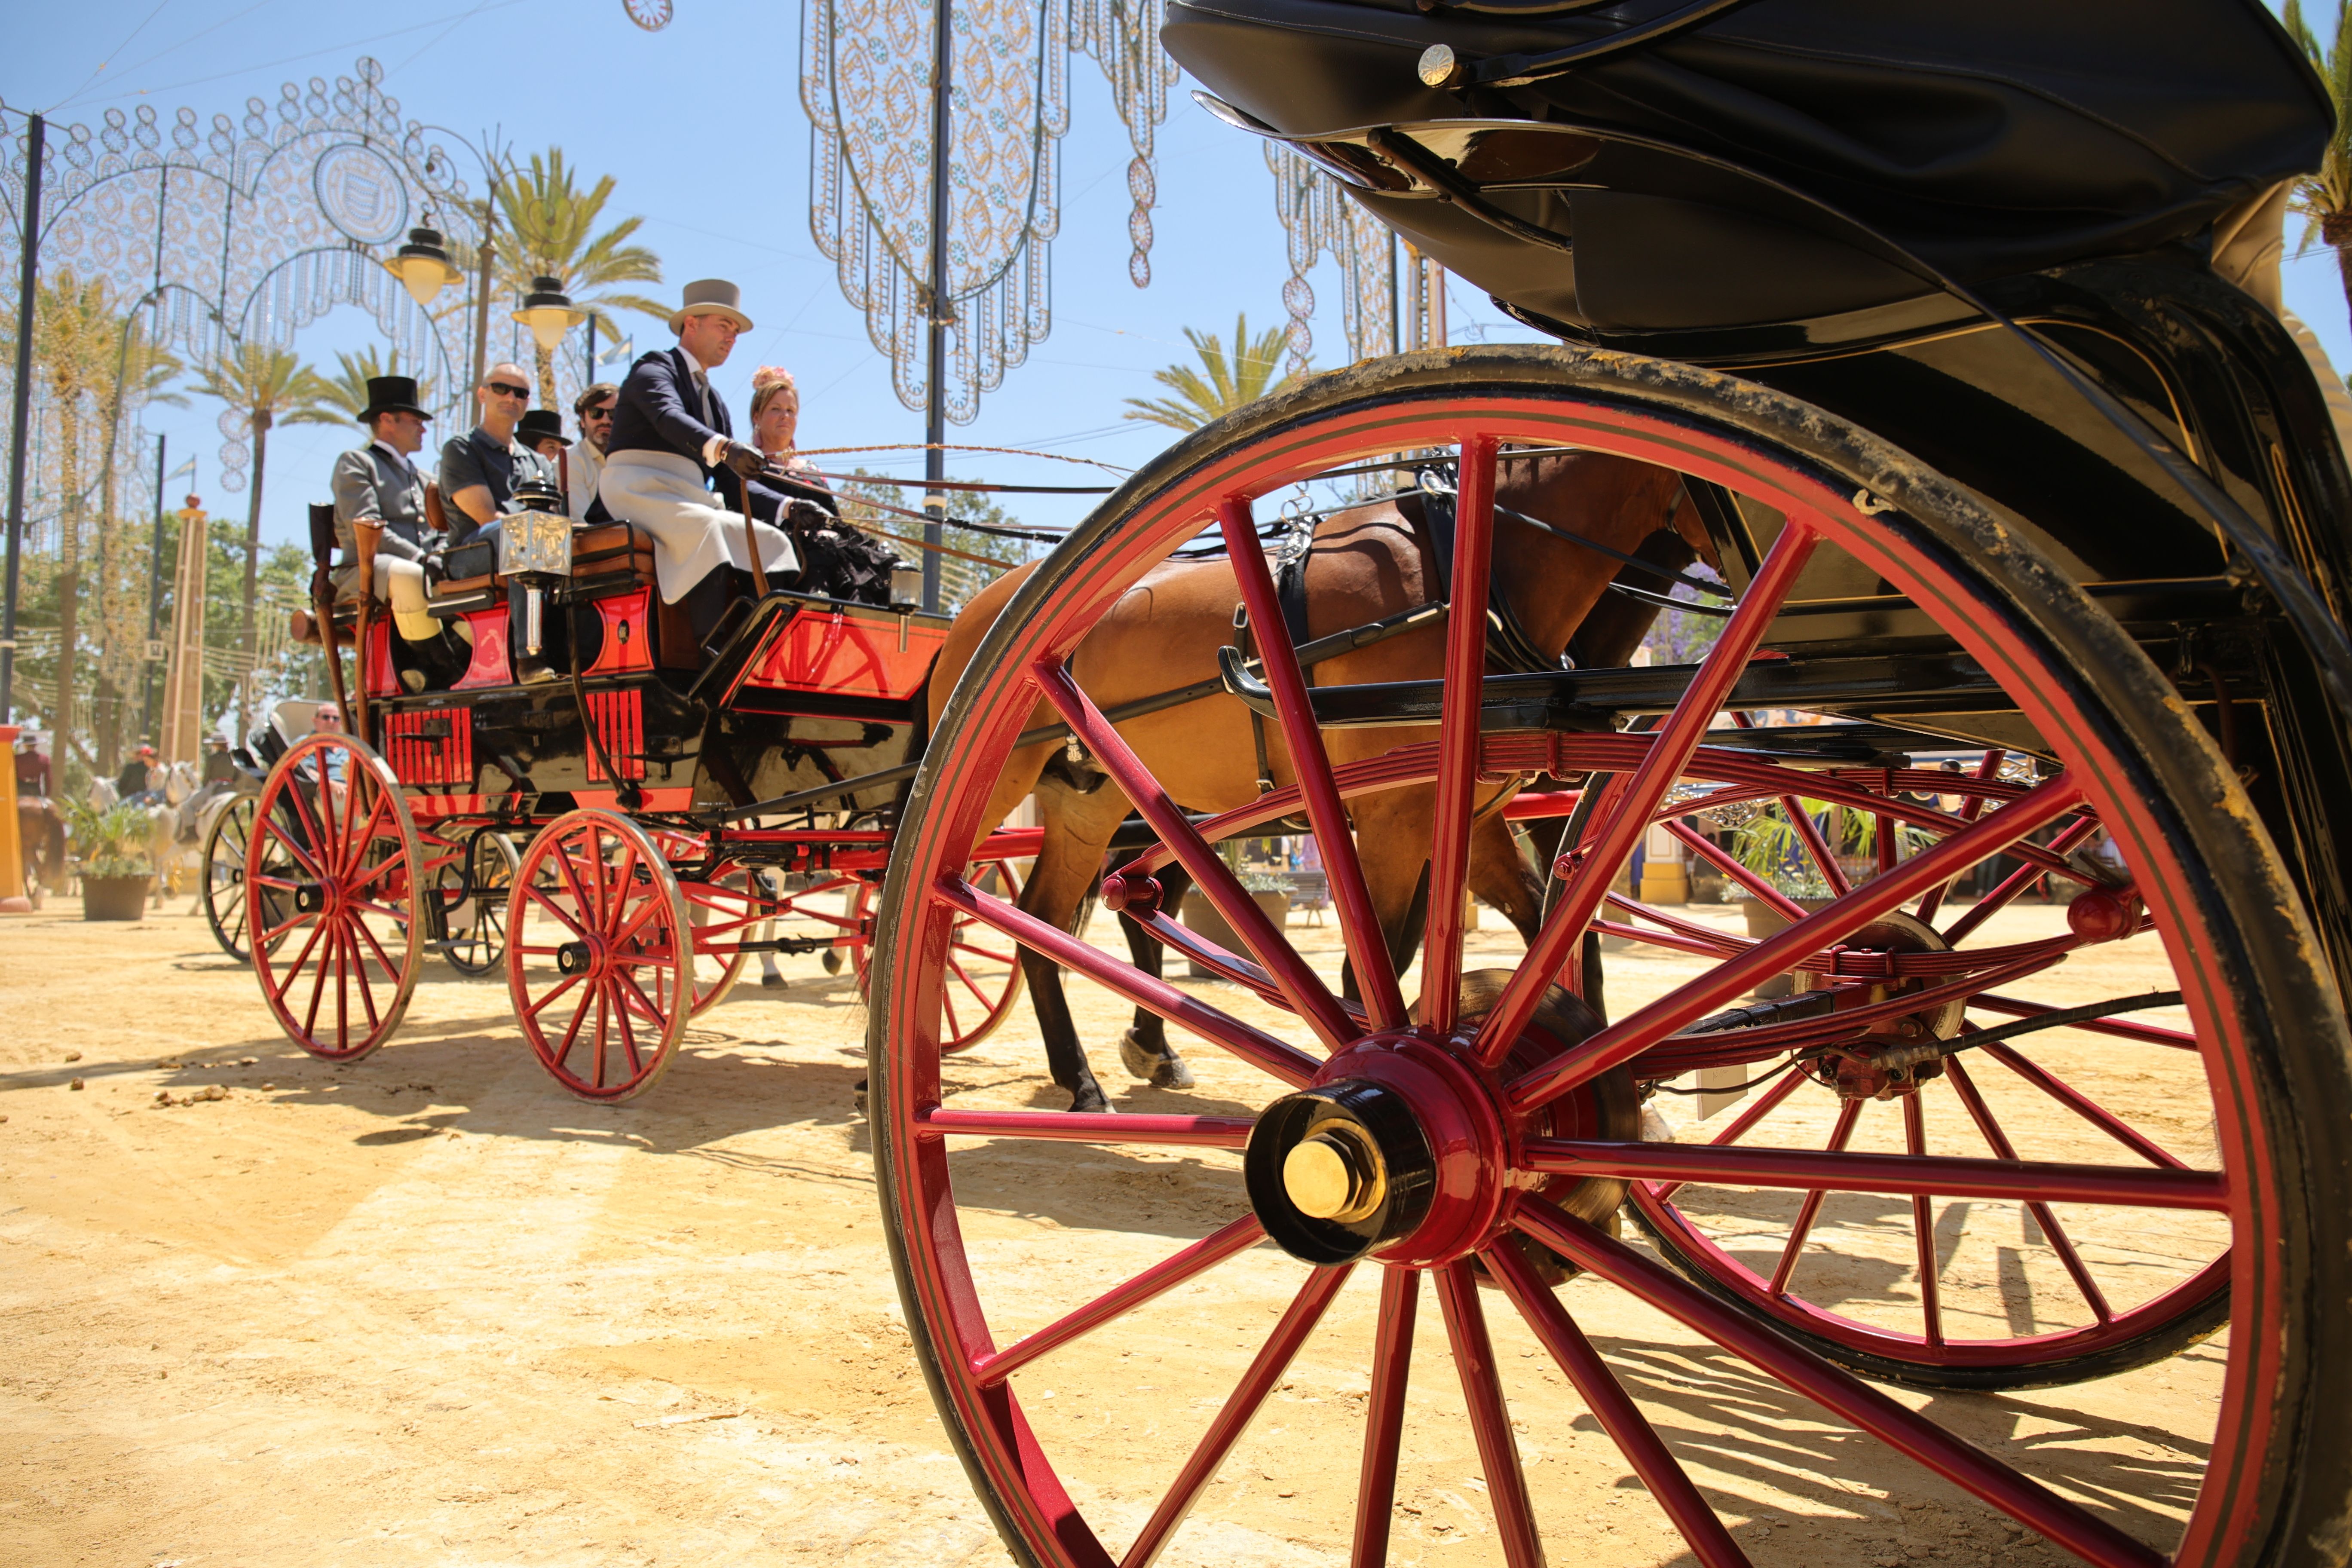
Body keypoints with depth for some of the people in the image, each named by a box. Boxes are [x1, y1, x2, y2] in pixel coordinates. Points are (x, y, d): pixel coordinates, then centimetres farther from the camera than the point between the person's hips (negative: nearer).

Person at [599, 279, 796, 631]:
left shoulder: (715, 401, 26)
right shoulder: (655, 369, 3)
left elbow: (732, 481, 21)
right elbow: (669, 418, -21)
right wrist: (724, 448, -41)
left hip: (692, 500, 8)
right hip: (641, 492, -8)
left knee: (772, 542, -11)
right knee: (709, 530, -34)